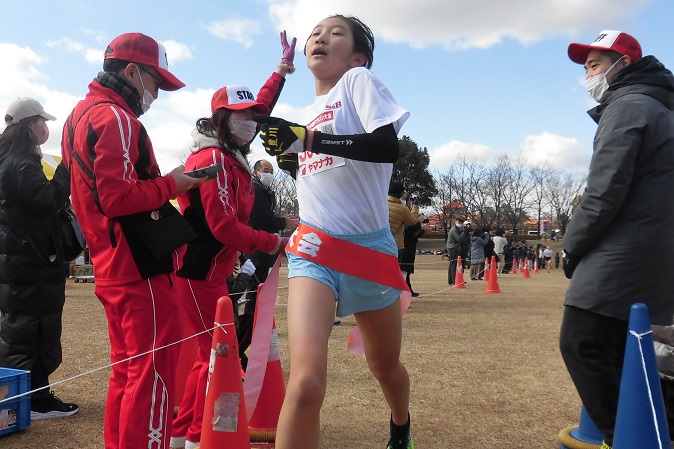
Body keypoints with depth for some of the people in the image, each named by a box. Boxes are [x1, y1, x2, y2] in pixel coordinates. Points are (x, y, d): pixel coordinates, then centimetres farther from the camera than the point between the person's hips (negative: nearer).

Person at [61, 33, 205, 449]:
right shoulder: (115, 117, -12)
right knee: (152, 374, -4)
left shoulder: (80, 115, 19)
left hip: (111, 268, 10)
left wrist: (159, 181, 12)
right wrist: (171, 185, -10)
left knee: (128, 370, 18)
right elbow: (117, 197, -22)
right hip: (141, 267, -10)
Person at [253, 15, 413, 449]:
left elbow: (388, 146, -21)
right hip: (314, 250, 3)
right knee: (306, 383, -20)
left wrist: (307, 139, -29)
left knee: (386, 367, 18)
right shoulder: (311, 111, 15)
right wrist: (290, 152, 11)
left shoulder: (360, 80, -3)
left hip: (369, 249, -3)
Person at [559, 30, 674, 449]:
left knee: (582, 346, -8)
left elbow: (605, 192, -17)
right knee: (612, 351, 14)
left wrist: (572, 246, -4)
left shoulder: (626, 107, -8)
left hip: (619, 262, -10)